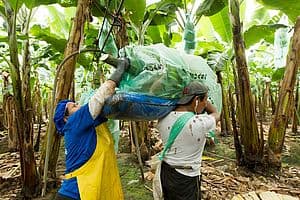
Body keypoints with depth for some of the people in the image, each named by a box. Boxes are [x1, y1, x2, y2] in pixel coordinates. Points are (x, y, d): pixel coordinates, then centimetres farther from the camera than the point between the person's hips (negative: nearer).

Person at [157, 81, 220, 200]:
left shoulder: (163, 119, -8)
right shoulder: (200, 122, -22)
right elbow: (216, 114, 1)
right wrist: (203, 98, 7)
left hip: (165, 172, 6)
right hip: (186, 179, -5)